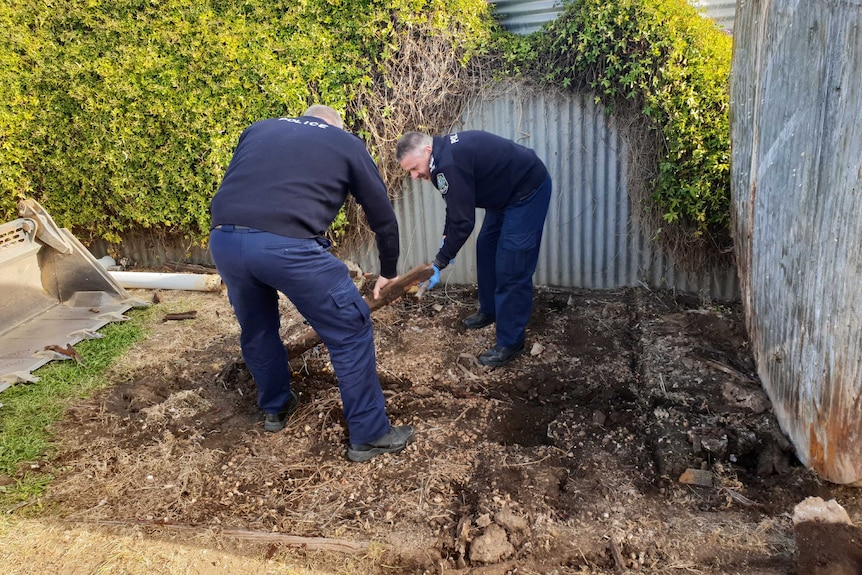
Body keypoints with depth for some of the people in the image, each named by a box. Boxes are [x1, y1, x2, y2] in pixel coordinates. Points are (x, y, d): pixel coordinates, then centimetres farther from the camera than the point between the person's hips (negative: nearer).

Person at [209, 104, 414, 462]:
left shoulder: (259, 128, 29)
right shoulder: (348, 143, 19)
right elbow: (383, 216, 23)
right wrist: (388, 272, 36)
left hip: (223, 240, 5)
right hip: (287, 245, -5)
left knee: (256, 329, 28)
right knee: (350, 331, 11)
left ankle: (275, 409, 48)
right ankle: (370, 435, 21)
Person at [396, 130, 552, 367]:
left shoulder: (449, 164, -29)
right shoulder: (446, 151, 2)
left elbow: (463, 222, -27)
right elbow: (457, 206, 14)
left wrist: (438, 264, -18)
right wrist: (446, 238, 7)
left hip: (528, 191, -11)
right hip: (507, 191, 11)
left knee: (511, 268, -9)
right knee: (486, 248, 19)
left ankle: (511, 343, 2)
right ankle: (489, 310, 38)